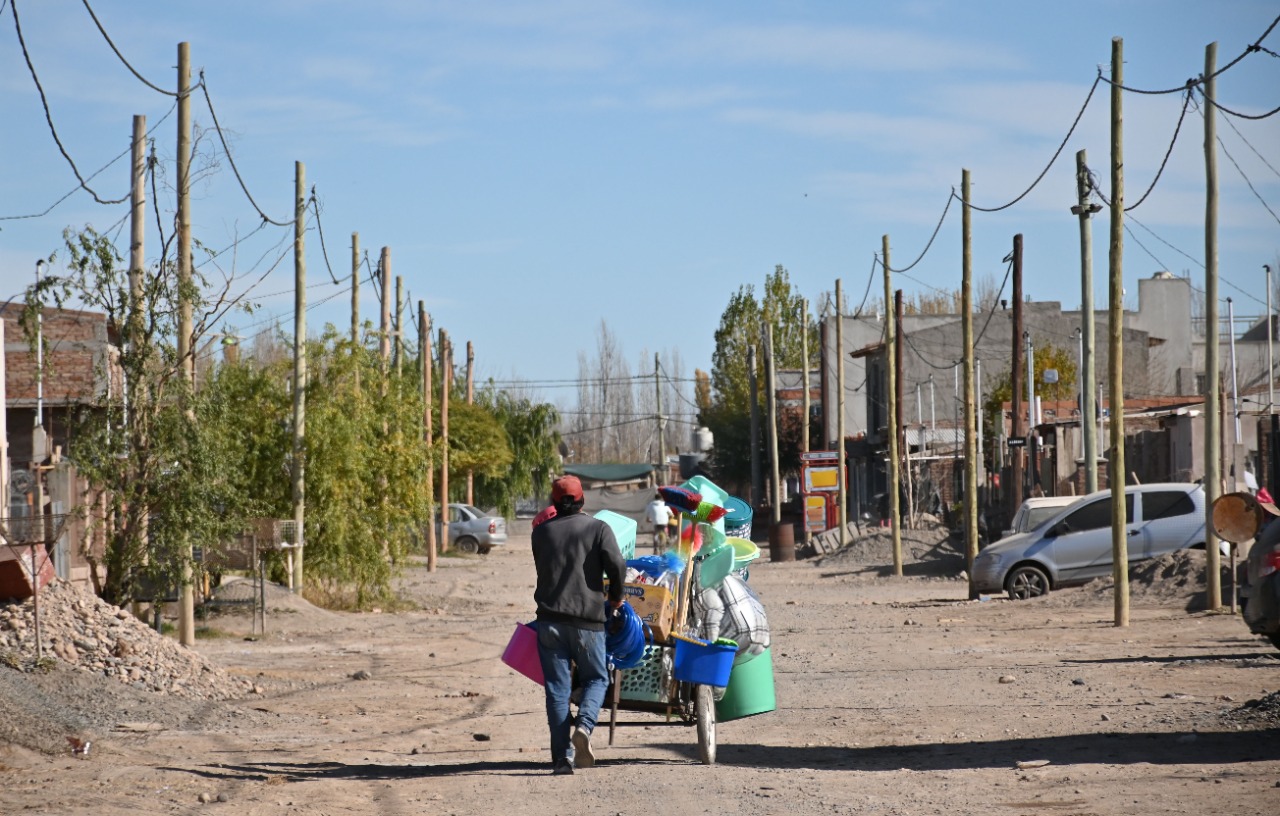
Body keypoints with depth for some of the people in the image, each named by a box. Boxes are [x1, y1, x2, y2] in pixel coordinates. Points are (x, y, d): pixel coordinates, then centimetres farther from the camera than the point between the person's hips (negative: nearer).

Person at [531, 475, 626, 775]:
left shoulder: (541, 531, 10)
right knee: (596, 678, 13)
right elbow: (616, 564, -11)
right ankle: (584, 726, -15)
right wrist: (615, 596, 5)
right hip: (587, 618, -2)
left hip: (549, 618, 2)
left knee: (557, 687, 4)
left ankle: (562, 757, -2)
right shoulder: (597, 528, 0)